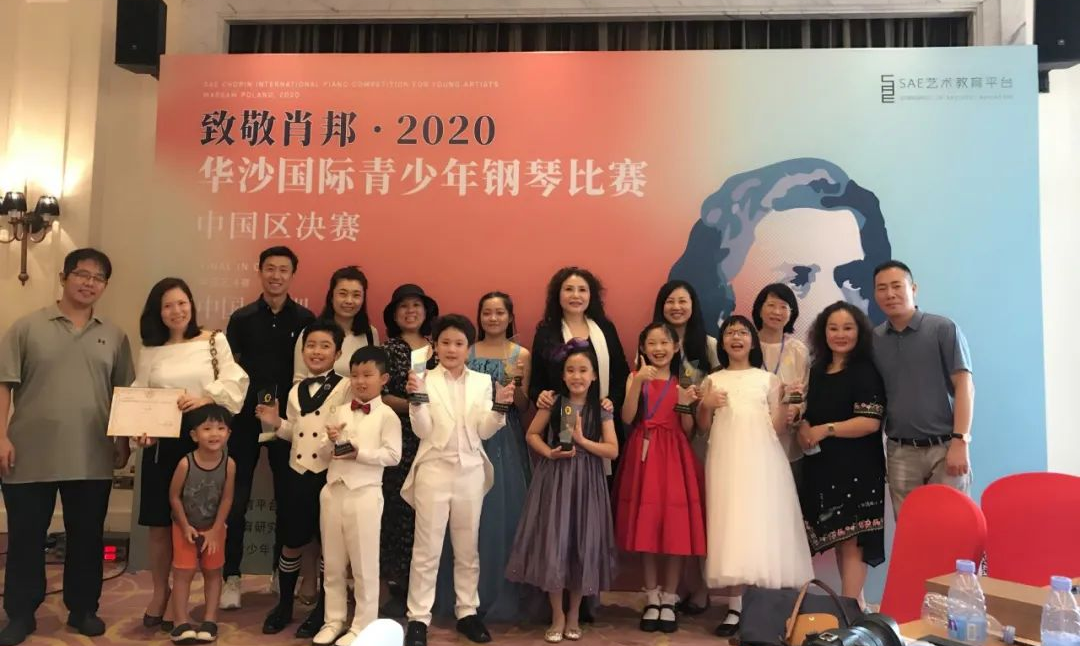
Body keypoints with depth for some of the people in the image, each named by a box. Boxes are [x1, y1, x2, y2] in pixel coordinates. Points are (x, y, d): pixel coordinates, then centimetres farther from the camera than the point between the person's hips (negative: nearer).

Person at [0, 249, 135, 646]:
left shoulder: (114, 337, 8)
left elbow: (123, 394, 11)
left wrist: (124, 439, 5)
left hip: (93, 459, 2)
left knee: (87, 537, 10)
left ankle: (83, 609, 25)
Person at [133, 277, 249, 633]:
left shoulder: (214, 341, 2)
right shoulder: (149, 352, 8)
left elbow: (233, 382, -6)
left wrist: (204, 397, -22)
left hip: (200, 441, -2)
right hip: (161, 444, 2)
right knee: (160, 525, 7)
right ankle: (159, 593, 26)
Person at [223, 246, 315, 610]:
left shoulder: (305, 319, 1)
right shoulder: (242, 318, 3)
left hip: (288, 418, 0)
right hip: (245, 416, 0)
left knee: (288, 497, 9)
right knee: (236, 498, 4)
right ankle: (232, 576, 16)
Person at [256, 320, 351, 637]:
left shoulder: (346, 388, -8)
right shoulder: (296, 391, 11)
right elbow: (294, 434, 16)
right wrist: (277, 424, -1)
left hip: (330, 475, -5)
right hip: (298, 474, 5)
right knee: (292, 542, 13)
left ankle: (322, 610, 24)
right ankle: (284, 605, 30)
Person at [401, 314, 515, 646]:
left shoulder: (482, 381, 4)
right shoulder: (425, 380, -3)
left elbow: (485, 431, -1)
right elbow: (422, 431, -9)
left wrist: (500, 405, -17)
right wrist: (416, 397, -24)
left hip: (471, 472, 3)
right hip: (434, 471, -2)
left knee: (467, 548, 13)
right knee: (426, 549, 4)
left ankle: (467, 612, 26)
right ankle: (418, 618, 14)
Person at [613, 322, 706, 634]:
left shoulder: (682, 383, 8)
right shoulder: (636, 377, 4)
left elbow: (688, 430, 5)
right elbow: (627, 418, -11)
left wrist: (685, 404, -12)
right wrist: (638, 382, -20)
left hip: (674, 458, 1)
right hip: (644, 456, -1)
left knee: (675, 526, 0)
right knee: (646, 525, 3)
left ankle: (669, 600, 14)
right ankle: (652, 599, 16)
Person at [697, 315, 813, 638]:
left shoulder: (768, 379, 9)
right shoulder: (713, 380, 12)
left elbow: (778, 427, 5)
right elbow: (703, 426, 10)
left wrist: (784, 401, -11)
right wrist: (705, 406, -7)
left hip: (762, 460, -1)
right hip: (727, 461, 1)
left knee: (765, 524, -3)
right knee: (732, 527, -2)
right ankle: (736, 607, 4)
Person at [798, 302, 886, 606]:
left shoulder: (866, 372, -7)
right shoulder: (817, 371, 14)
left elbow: (871, 422, -17)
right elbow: (809, 413, 24)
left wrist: (826, 430, -17)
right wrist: (803, 426, 2)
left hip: (856, 469, -7)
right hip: (822, 467, 7)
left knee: (851, 541, -6)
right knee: (838, 539, 10)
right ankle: (855, 602, 19)